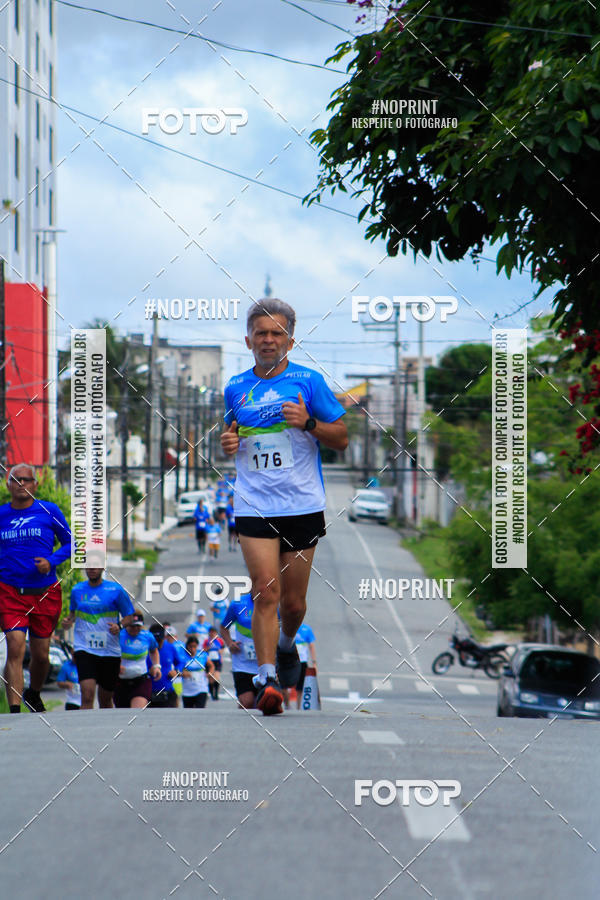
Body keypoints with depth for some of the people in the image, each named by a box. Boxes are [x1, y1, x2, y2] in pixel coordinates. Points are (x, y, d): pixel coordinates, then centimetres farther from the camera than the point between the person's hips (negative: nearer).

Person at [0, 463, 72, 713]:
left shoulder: (49, 511, 1)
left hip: (44, 593, 1)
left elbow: (69, 542, 7)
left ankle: (33, 694, 41)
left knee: (41, 654, 10)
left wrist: (51, 562, -10)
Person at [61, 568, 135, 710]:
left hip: (109, 650, 0)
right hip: (84, 649, 0)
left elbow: (129, 616, 4)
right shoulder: (77, 590, 8)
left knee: (105, 699, 11)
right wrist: (68, 620, 3)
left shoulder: (115, 590, 0)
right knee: (87, 694, -19)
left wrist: (119, 626, -16)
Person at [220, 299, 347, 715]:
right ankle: (268, 680, -14)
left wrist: (309, 423, -14)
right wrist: (228, 443, 2)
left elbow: (341, 438, 4)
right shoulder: (236, 388, 10)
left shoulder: (309, 381, 1)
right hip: (254, 505, 1)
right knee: (266, 591, -14)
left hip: (303, 505, -1)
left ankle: (287, 644, 39)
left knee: (293, 602, 7)